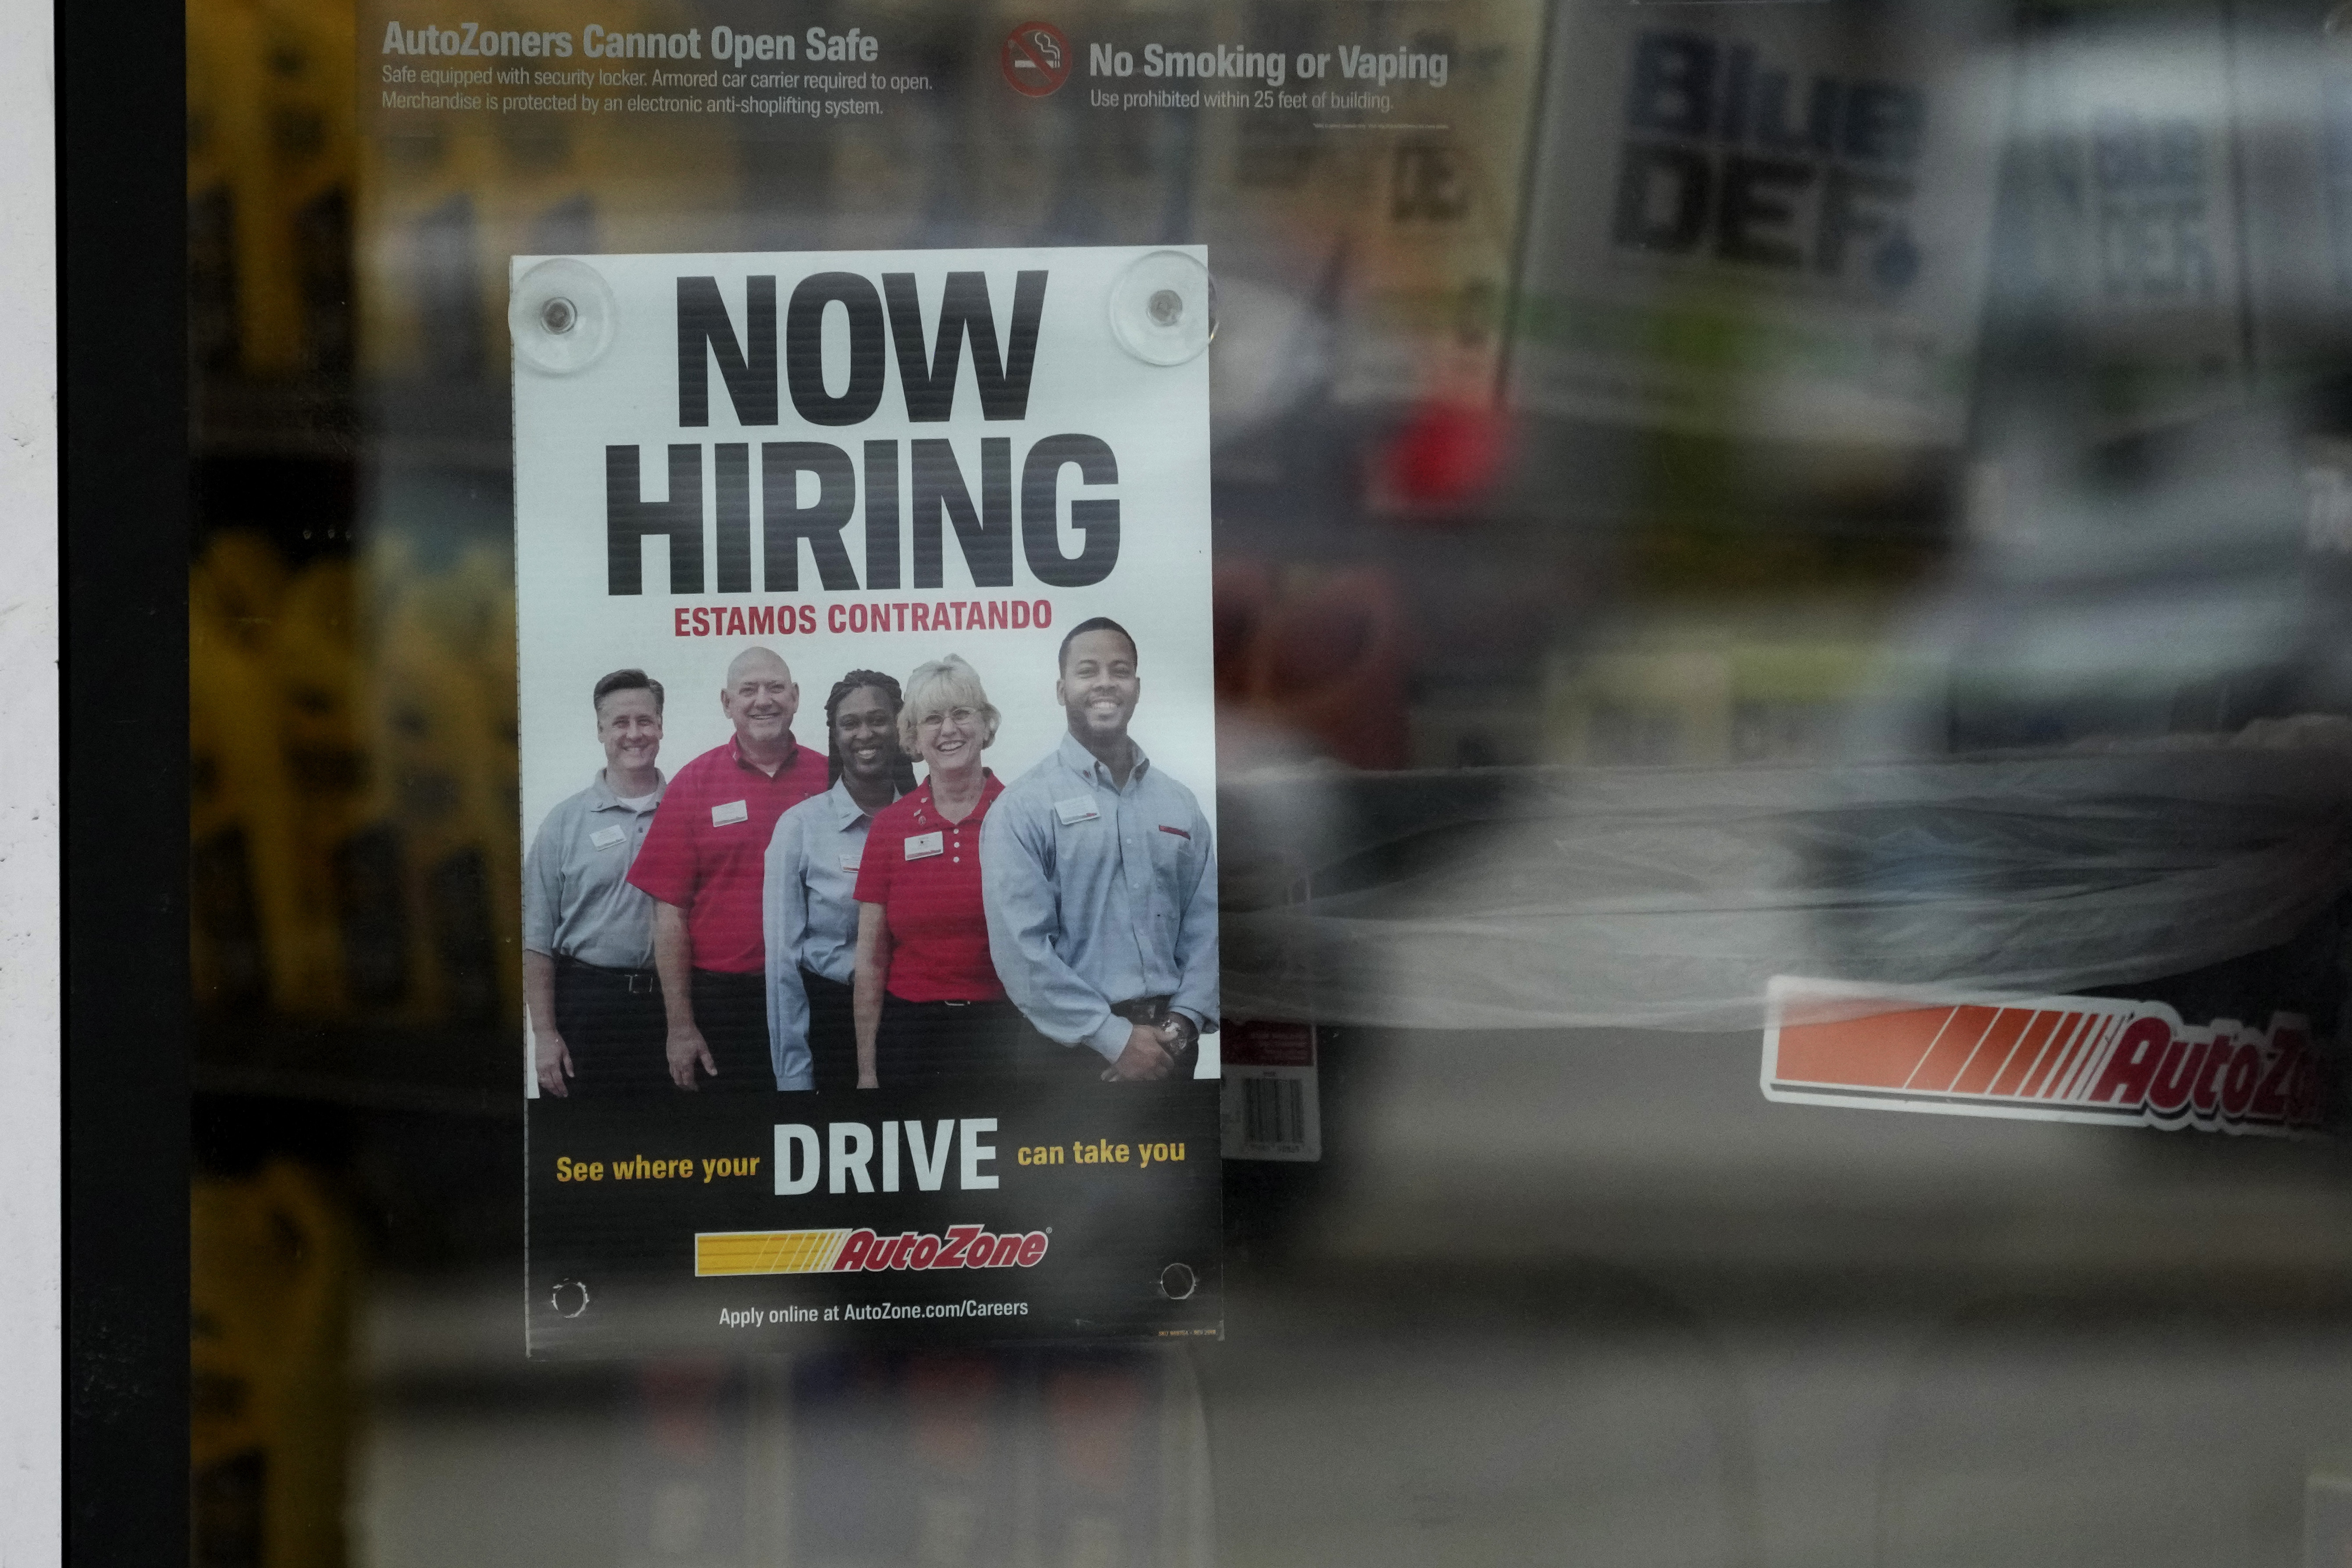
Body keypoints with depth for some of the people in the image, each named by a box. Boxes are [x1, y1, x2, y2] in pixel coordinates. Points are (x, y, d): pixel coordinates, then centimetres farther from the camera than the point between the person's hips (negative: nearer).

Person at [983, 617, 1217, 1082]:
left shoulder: (1180, 804, 9)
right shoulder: (1024, 807, -6)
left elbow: (1204, 923, 7)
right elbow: (1020, 946, -13)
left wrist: (1182, 1023, -9)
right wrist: (1115, 1038, -16)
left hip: (1167, 1048, 4)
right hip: (1074, 1048, -4)